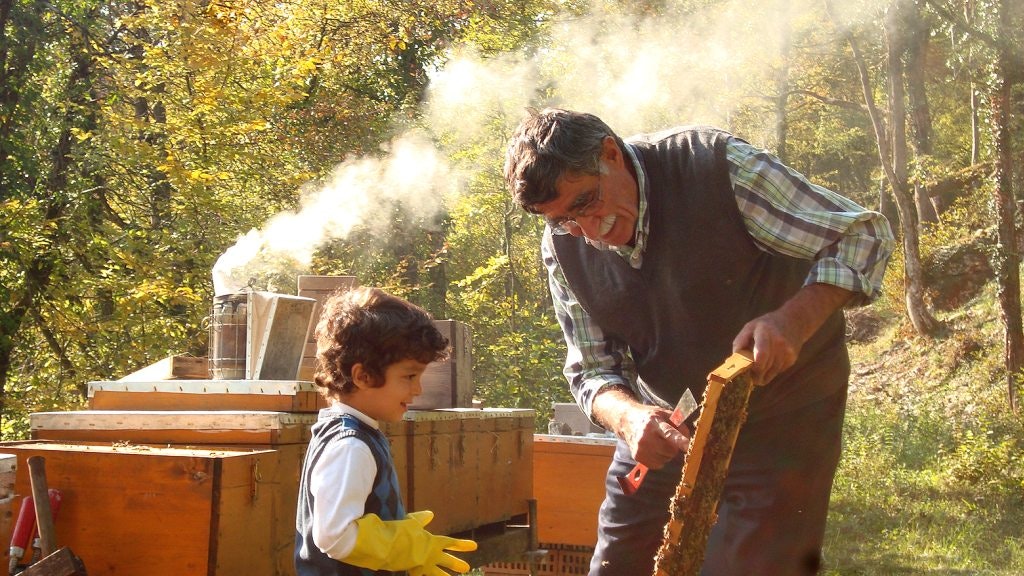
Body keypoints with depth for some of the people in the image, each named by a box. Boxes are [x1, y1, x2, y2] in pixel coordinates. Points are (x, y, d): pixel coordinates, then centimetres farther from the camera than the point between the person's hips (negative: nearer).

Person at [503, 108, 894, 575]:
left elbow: (862, 235, -18)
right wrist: (626, 415, -24)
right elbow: (593, 369, 0)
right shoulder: (563, 248, -7)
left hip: (780, 411, -4)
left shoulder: (716, 165, -22)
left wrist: (795, 318, -35)